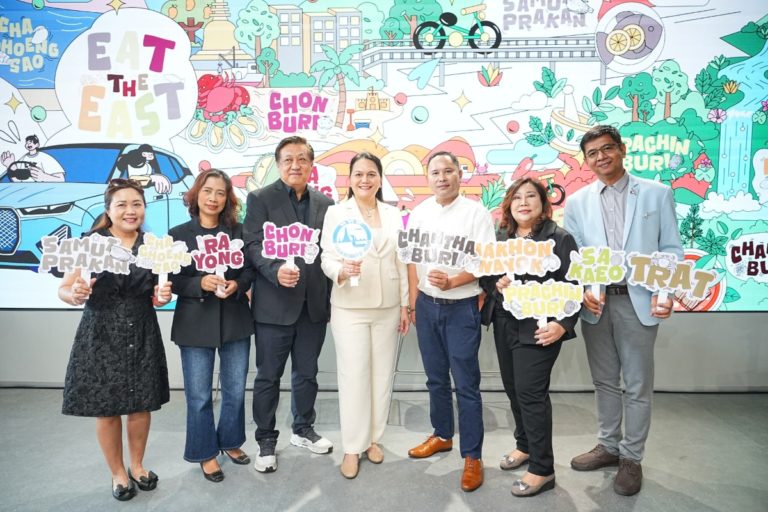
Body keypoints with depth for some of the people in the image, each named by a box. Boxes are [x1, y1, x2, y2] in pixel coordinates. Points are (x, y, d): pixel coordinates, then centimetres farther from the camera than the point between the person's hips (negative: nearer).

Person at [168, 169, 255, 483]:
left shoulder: (238, 231, 3)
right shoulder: (178, 234, -2)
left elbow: (250, 268, 5)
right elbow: (172, 280, -4)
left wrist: (237, 285, -15)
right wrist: (201, 284, -21)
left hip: (235, 321, 2)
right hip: (196, 325, -2)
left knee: (236, 391, 14)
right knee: (199, 396, 9)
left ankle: (230, 442, 37)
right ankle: (206, 453, 29)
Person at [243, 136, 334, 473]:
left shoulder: (325, 203, 10)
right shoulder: (260, 199, -2)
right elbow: (253, 246, -10)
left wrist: (331, 296, 3)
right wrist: (277, 271, -28)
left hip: (314, 304, 4)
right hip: (275, 303, -4)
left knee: (307, 372, 17)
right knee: (268, 376, 8)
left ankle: (303, 430, 36)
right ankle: (266, 440, 26)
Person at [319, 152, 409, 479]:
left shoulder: (393, 214, 7)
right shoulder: (336, 213, -2)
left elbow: (401, 263, 9)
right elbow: (327, 259, -7)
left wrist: (405, 305, 7)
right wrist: (342, 271, -30)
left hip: (388, 308, 3)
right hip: (350, 308, -3)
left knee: (382, 373, 11)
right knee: (353, 376, 1)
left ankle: (373, 438, 28)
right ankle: (352, 447, 16)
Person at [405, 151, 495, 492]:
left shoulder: (476, 213, -8)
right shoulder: (419, 213, 6)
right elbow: (412, 260, 9)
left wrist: (452, 281, -27)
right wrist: (413, 304, 7)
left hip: (462, 307, -4)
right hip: (427, 305, 5)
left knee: (466, 383, 2)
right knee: (436, 378, 18)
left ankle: (472, 456, 16)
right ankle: (442, 435, 37)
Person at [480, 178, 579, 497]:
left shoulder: (559, 238, -6)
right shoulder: (499, 238, 9)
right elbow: (483, 275, 11)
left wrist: (562, 324, -19)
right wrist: (496, 283, -11)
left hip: (537, 329, -6)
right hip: (504, 325, 6)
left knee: (531, 393, -4)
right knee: (513, 389, 15)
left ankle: (542, 469, 10)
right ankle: (525, 445, 37)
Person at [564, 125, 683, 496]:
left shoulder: (657, 194, 2)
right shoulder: (577, 202, 6)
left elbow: (671, 249, 1)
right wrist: (583, 292, -12)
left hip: (638, 301, -2)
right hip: (595, 304, 2)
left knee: (637, 384, 8)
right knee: (604, 381, 15)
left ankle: (631, 457, 25)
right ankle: (608, 446, 33)